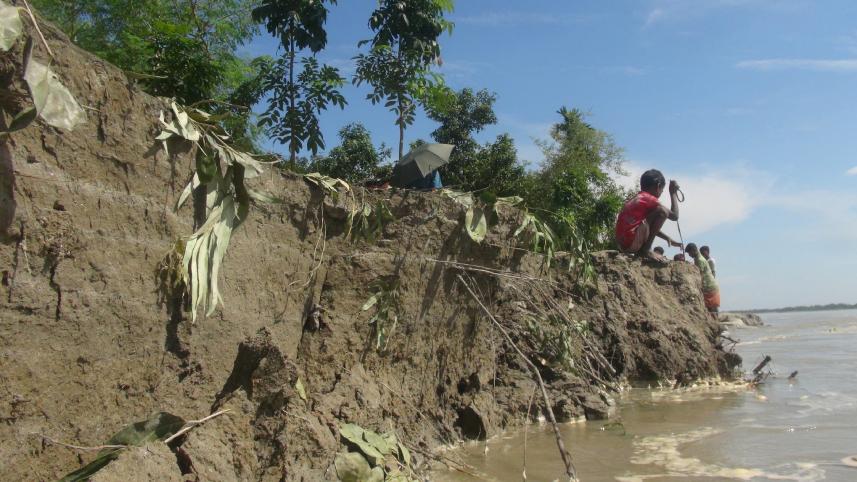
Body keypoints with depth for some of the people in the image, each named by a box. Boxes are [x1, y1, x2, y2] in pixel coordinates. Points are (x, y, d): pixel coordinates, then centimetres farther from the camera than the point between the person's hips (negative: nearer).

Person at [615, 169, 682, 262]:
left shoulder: (637, 198, 21)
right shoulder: (650, 199, -5)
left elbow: (651, 228, 32)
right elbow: (674, 216, 1)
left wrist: (667, 238, 29)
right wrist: (673, 193, 10)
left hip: (622, 245, 10)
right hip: (631, 244, -10)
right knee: (662, 211, -9)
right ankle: (646, 250, -9)